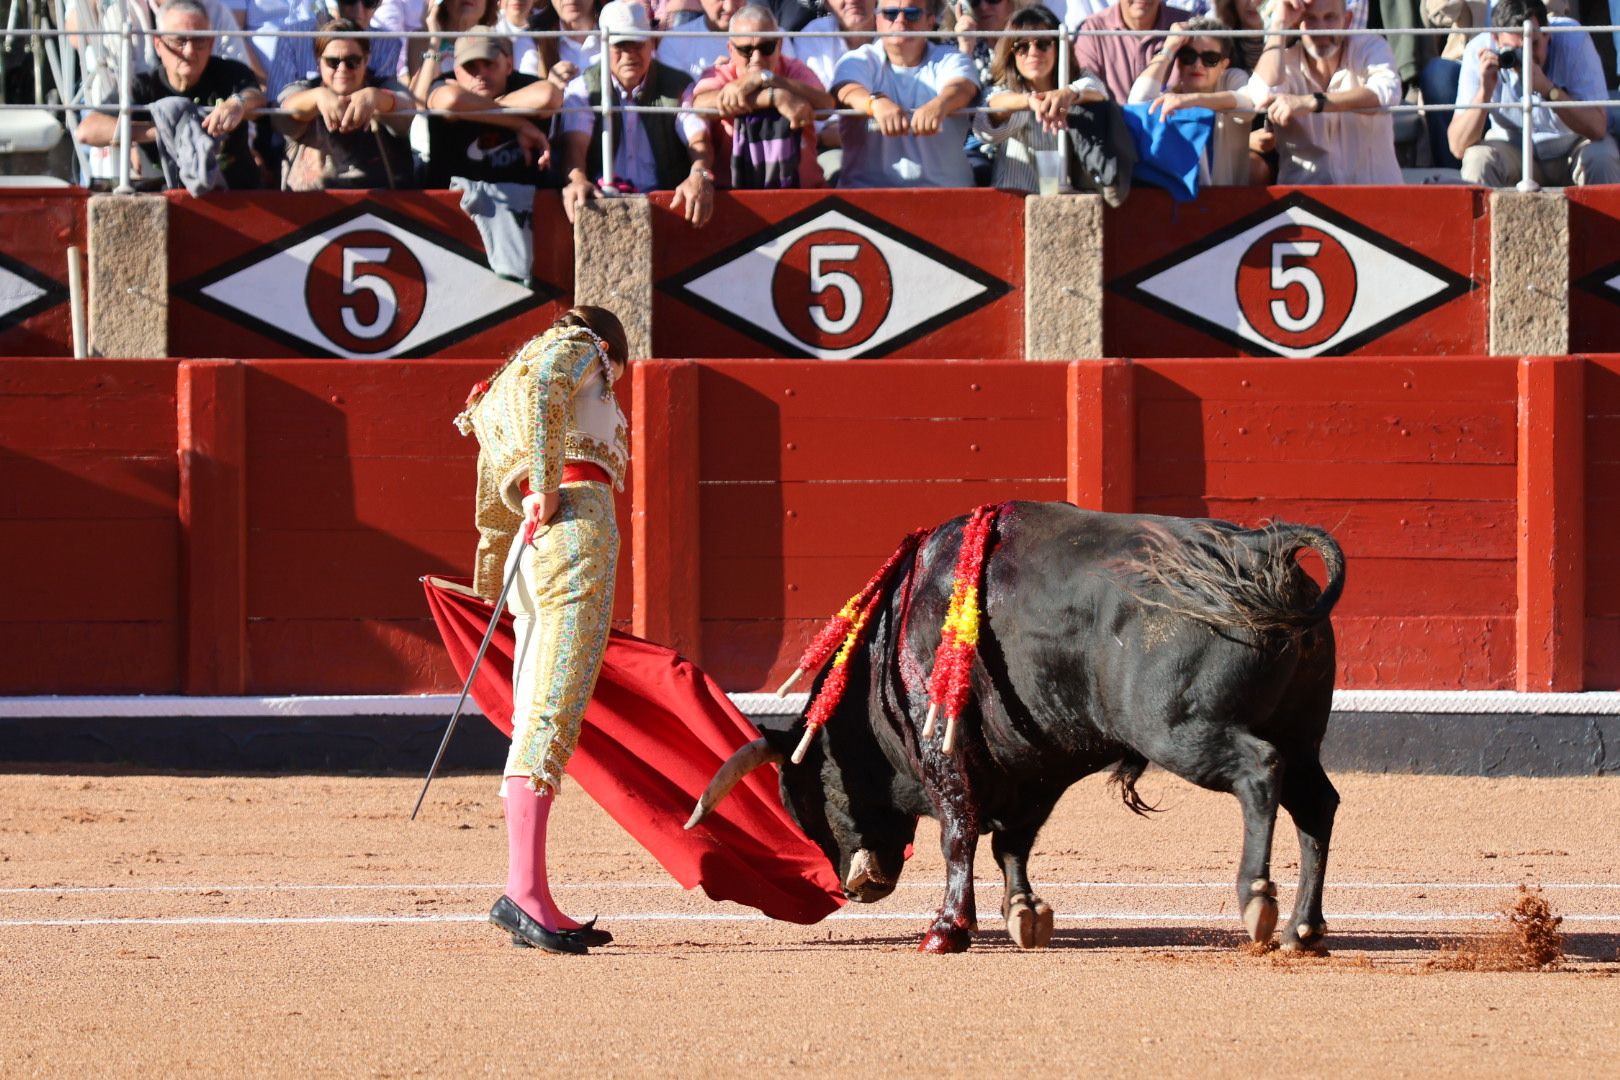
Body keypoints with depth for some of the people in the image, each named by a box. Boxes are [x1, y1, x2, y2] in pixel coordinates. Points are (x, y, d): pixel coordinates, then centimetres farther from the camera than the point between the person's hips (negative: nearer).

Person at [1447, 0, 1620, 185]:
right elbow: (1458, 147, -24)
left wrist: (1546, 88, -42)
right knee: (1479, 159, -29)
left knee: (1601, 158, -30)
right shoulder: (1479, 51, -21)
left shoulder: (1573, 40, -23)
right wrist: (1485, 91, -38)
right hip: (1512, 148, 0)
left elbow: (1597, 128, -30)